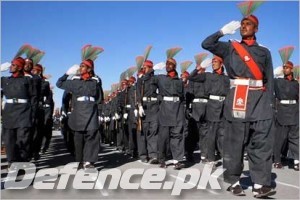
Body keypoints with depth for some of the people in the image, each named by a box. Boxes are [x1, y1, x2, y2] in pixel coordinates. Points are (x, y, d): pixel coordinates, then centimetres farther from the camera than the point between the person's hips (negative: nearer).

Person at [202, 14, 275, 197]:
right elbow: (207, 44, 4)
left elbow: (269, 79, 12)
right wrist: (224, 31, 7)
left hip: (260, 99, 2)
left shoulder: (264, 52, 17)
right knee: (235, 142, 0)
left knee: (262, 143, -4)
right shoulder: (230, 48, 14)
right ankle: (234, 182, 8)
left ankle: (260, 184, -2)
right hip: (238, 98, -2)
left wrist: (269, 102, 3)